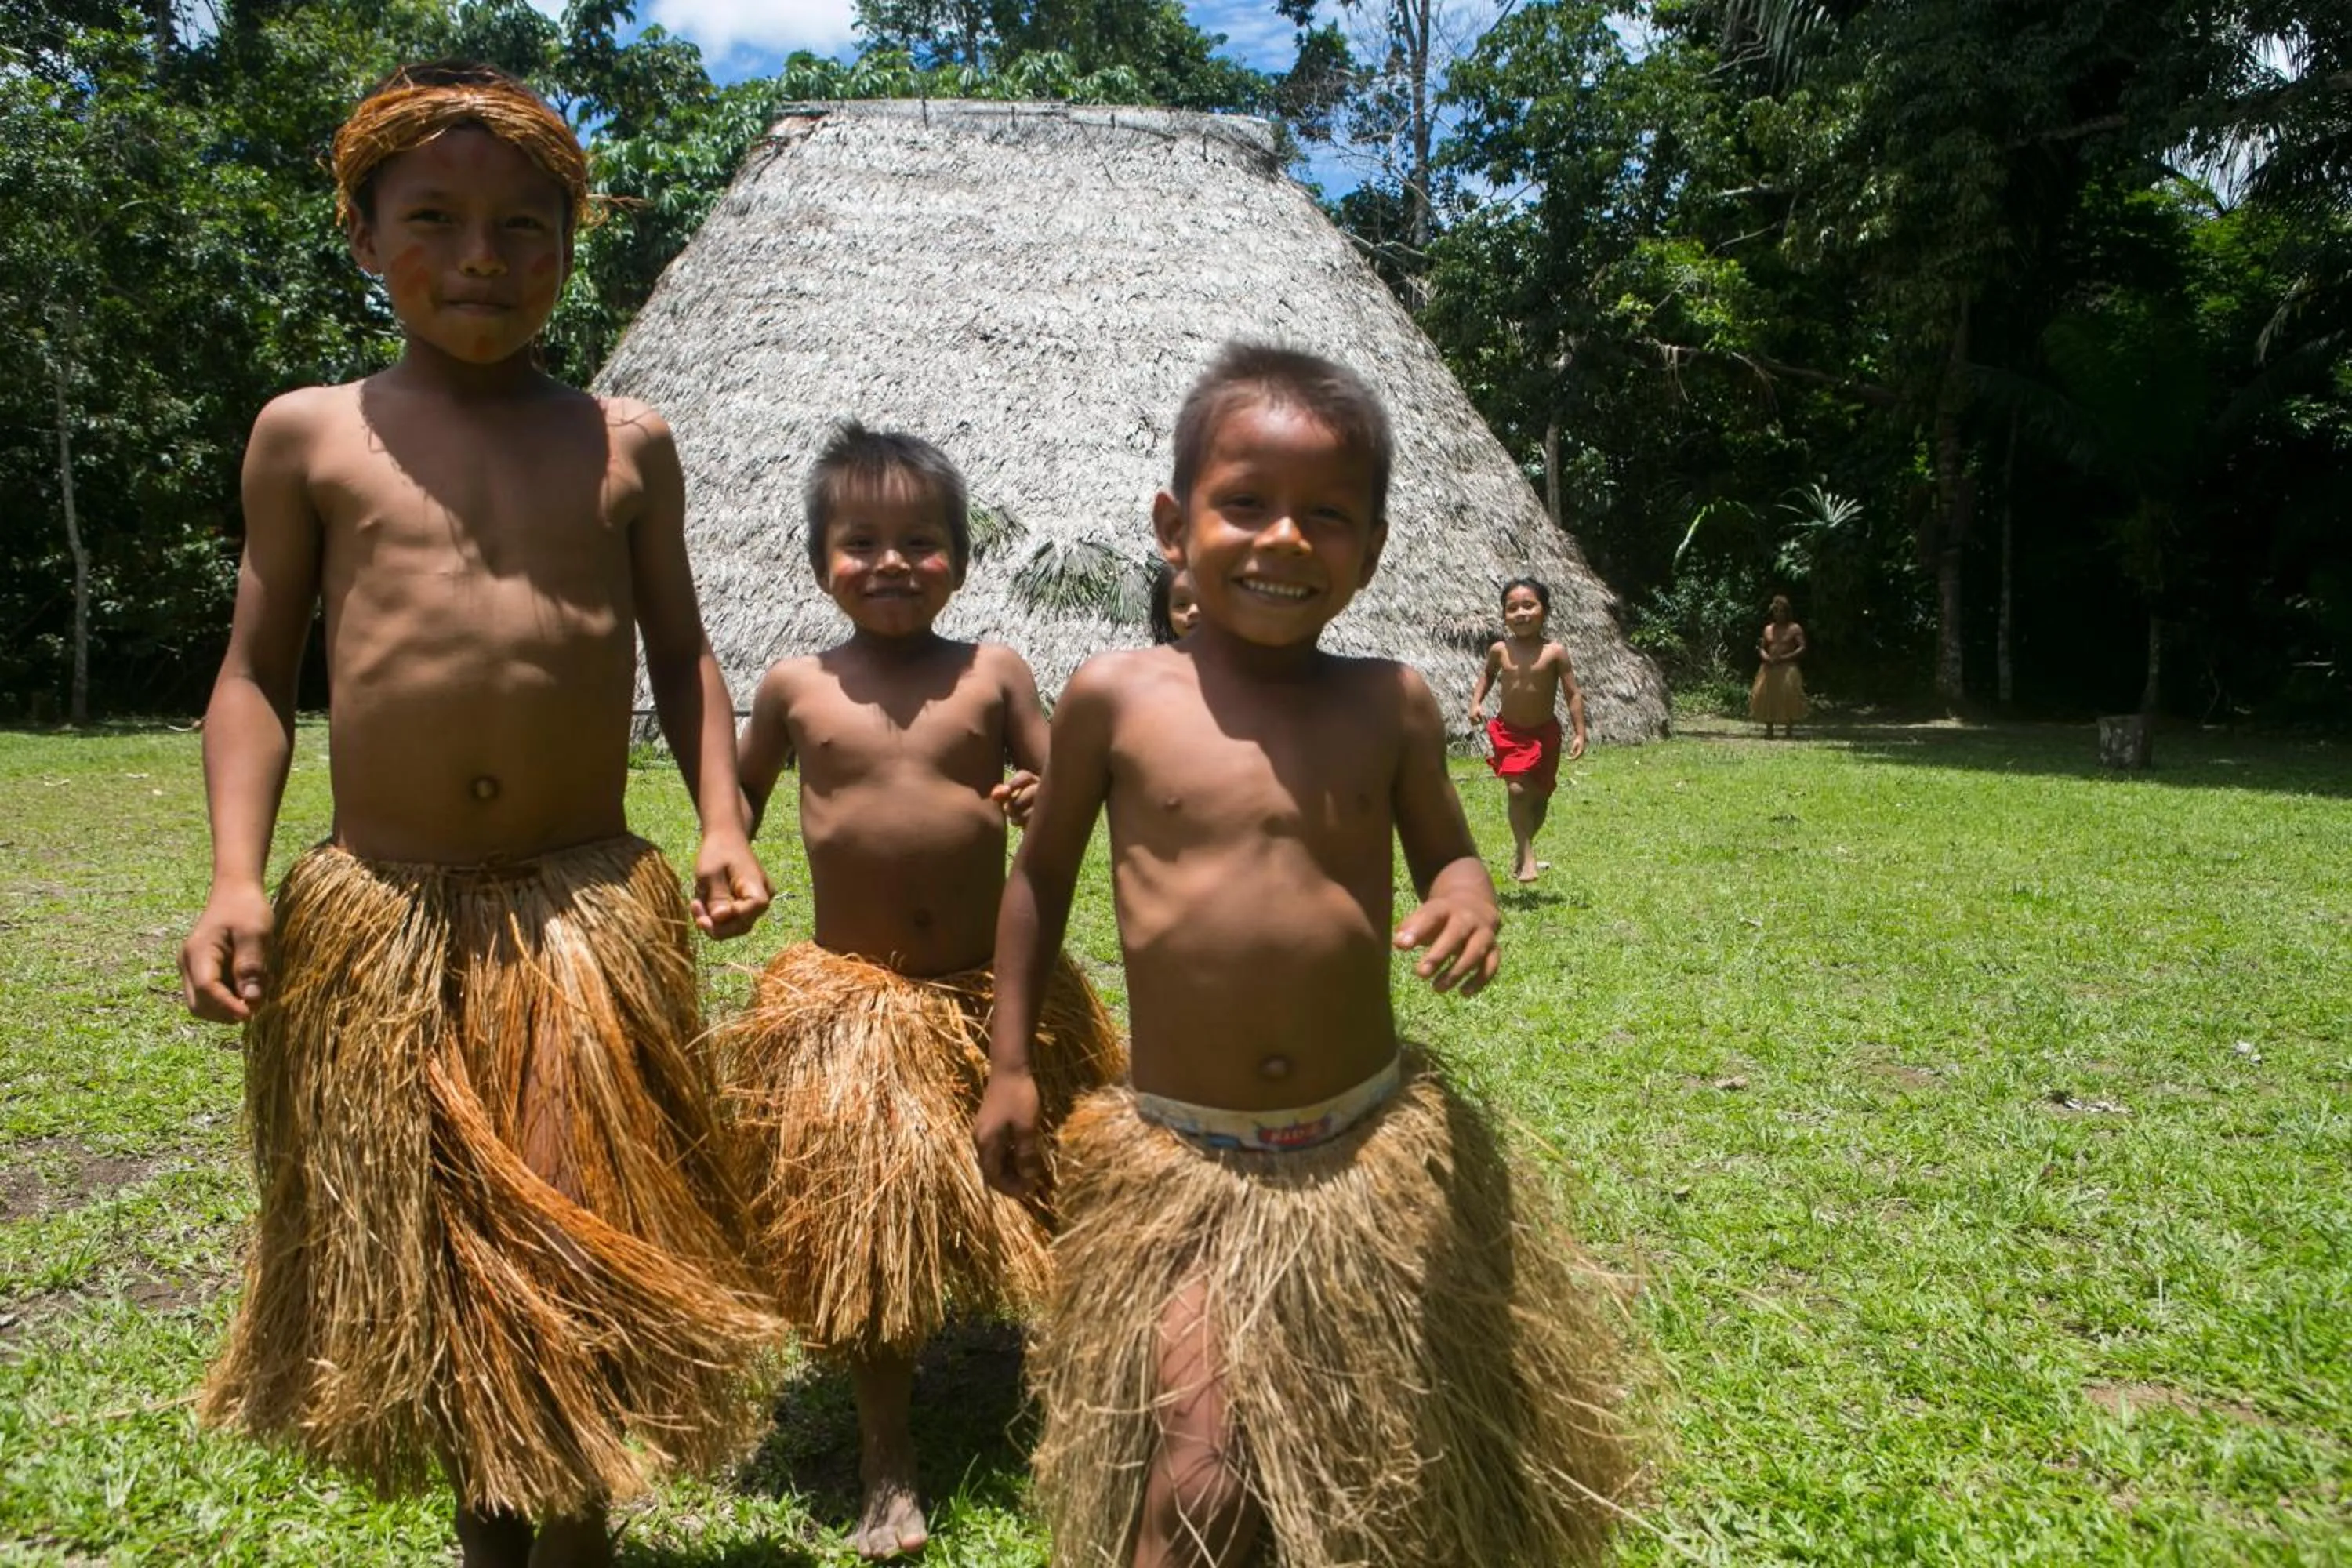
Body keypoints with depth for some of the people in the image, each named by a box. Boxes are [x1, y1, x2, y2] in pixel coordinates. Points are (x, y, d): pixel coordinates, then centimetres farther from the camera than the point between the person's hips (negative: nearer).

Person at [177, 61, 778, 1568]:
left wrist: (724, 816, -3)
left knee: (584, 1259, 5)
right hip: (375, 917, 1)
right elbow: (259, 669, 7)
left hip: (590, 910, 0)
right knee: (412, 1257, 14)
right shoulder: (309, 434, 5)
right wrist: (237, 874, -5)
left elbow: (680, 647, 11)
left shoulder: (628, 442, 6)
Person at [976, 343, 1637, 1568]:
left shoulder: (1392, 705, -3)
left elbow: (1444, 855, 12)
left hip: (1374, 1149, 3)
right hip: (1179, 1160, -2)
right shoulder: (1117, 697, -6)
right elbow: (1041, 873, 7)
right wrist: (1010, 1066, 6)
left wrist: (1466, 901, -13)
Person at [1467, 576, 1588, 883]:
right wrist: (1476, 702, -1)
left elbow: (1573, 694, -9)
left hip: (1544, 734, 1)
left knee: (1540, 797, 12)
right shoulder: (1500, 651, -7)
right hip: (1508, 732, -1)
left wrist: (1579, 733, -14)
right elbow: (1487, 674, 15)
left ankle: (1521, 849, 34)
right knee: (1517, 790, -17)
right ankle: (1527, 857, -10)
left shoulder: (1555, 653, -12)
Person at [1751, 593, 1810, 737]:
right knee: (1767, 699, -2)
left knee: (1788, 701, -10)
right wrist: (1765, 657, -8)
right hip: (1769, 669, 4)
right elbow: (1761, 648, 16)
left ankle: (1789, 730, -4)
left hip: (1787, 669, -4)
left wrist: (1784, 658, -16)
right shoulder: (1768, 629, 14)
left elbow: (1802, 648, -6)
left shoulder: (1795, 629, 2)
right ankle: (1769, 731, 4)